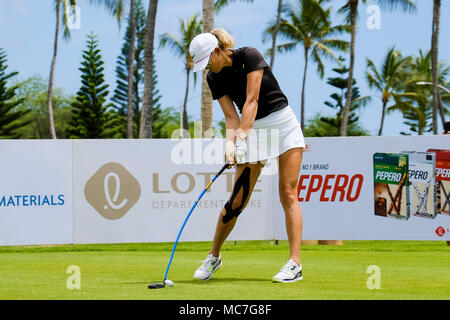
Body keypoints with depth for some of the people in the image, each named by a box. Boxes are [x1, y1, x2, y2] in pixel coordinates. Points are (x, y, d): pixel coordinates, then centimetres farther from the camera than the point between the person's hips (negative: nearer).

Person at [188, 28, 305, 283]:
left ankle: (295, 264, -15)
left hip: (284, 124, -4)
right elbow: (231, 116, -5)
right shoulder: (215, 79, 0)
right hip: (254, 131, 4)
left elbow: (251, 101, -23)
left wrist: (241, 137, -31)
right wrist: (230, 143, -23)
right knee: (237, 201, -1)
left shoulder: (250, 56, -15)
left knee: (288, 194, -12)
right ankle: (214, 257, 15)